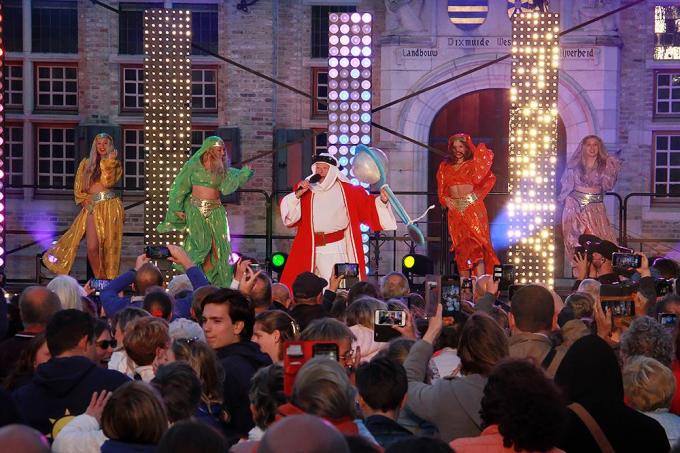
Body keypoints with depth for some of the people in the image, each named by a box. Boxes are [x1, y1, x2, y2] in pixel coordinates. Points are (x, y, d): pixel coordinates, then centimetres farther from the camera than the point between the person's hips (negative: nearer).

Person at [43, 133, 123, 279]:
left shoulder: (114, 164, 11)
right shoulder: (86, 163, 17)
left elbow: (108, 182, -8)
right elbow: (78, 188, 15)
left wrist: (109, 161, -8)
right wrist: (85, 201, 0)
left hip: (110, 206, -1)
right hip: (92, 208, 2)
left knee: (109, 245, -4)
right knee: (92, 247, -11)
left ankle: (110, 281, 2)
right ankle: (99, 280, 0)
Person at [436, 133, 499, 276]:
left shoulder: (473, 164, 6)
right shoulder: (445, 166, 15)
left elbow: (490, 178, -2)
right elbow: (441, 189, 14)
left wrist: (478, 193, -7)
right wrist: (445, 199, -2)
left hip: (472, 207, -3)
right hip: (455, 210, 3)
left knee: (476, 243, -10)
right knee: (461, 246, 2)